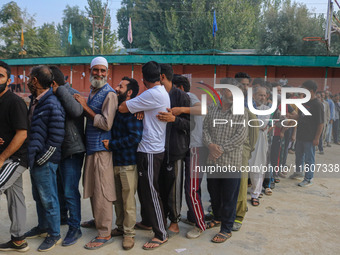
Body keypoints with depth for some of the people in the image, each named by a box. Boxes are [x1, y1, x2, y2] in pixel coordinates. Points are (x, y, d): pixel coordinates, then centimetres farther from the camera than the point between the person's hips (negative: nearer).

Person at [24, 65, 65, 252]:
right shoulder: (35, 100, 8)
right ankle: (42, 227, 39)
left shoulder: (52, 105, -20)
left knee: (48, 199, 4)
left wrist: (40, 160, -14)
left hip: (45, 161, -9)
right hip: (35, 159, 9)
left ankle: (54, 234, 20)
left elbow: (56, 138, -20)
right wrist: (32, 158, 13)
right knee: (38, 196, 21)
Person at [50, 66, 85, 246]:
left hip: (72, 150, -9)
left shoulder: (71, 94, -11)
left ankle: (75, 228, 9)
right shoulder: (53, 97, 11)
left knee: (70, 192, -4)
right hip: (59, 150, 9)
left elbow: (76, 110, -33)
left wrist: (60, 90, -25)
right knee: (60, 188, 21)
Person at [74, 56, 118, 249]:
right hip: (91, 147, 9)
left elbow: (107, 123, -18)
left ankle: (105, 234, 5)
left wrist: (86, 107, -14)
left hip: (102, 148, -9)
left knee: (102, 191, -4)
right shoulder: (92, 91, 16)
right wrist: (82, 104, 7)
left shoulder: (109, 94, -11)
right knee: (93, 189, 17)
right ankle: (97, 220, 34)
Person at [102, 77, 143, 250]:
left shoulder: (132, 112, -13)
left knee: (128, 199, 1)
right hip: (115, 161, 8)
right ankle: (120, 227, 30)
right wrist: (110, 143, 6)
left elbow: (135, 137, -21)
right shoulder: (117, 109, 12)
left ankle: (129, 233, 13)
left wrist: (111, 144, -15)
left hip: (128, 162, -8)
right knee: (117, 198, 15)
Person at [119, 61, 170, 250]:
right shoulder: (163, 93, 12)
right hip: (152, 148, 10)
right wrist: (138, 109, 0)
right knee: (144, 188, 21)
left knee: (151, 192, -2)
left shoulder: (153, 94, -19)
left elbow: (123, 108, -16)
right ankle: (147, 221, 37)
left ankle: (161, 234, 8)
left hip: (150, 151, -10)